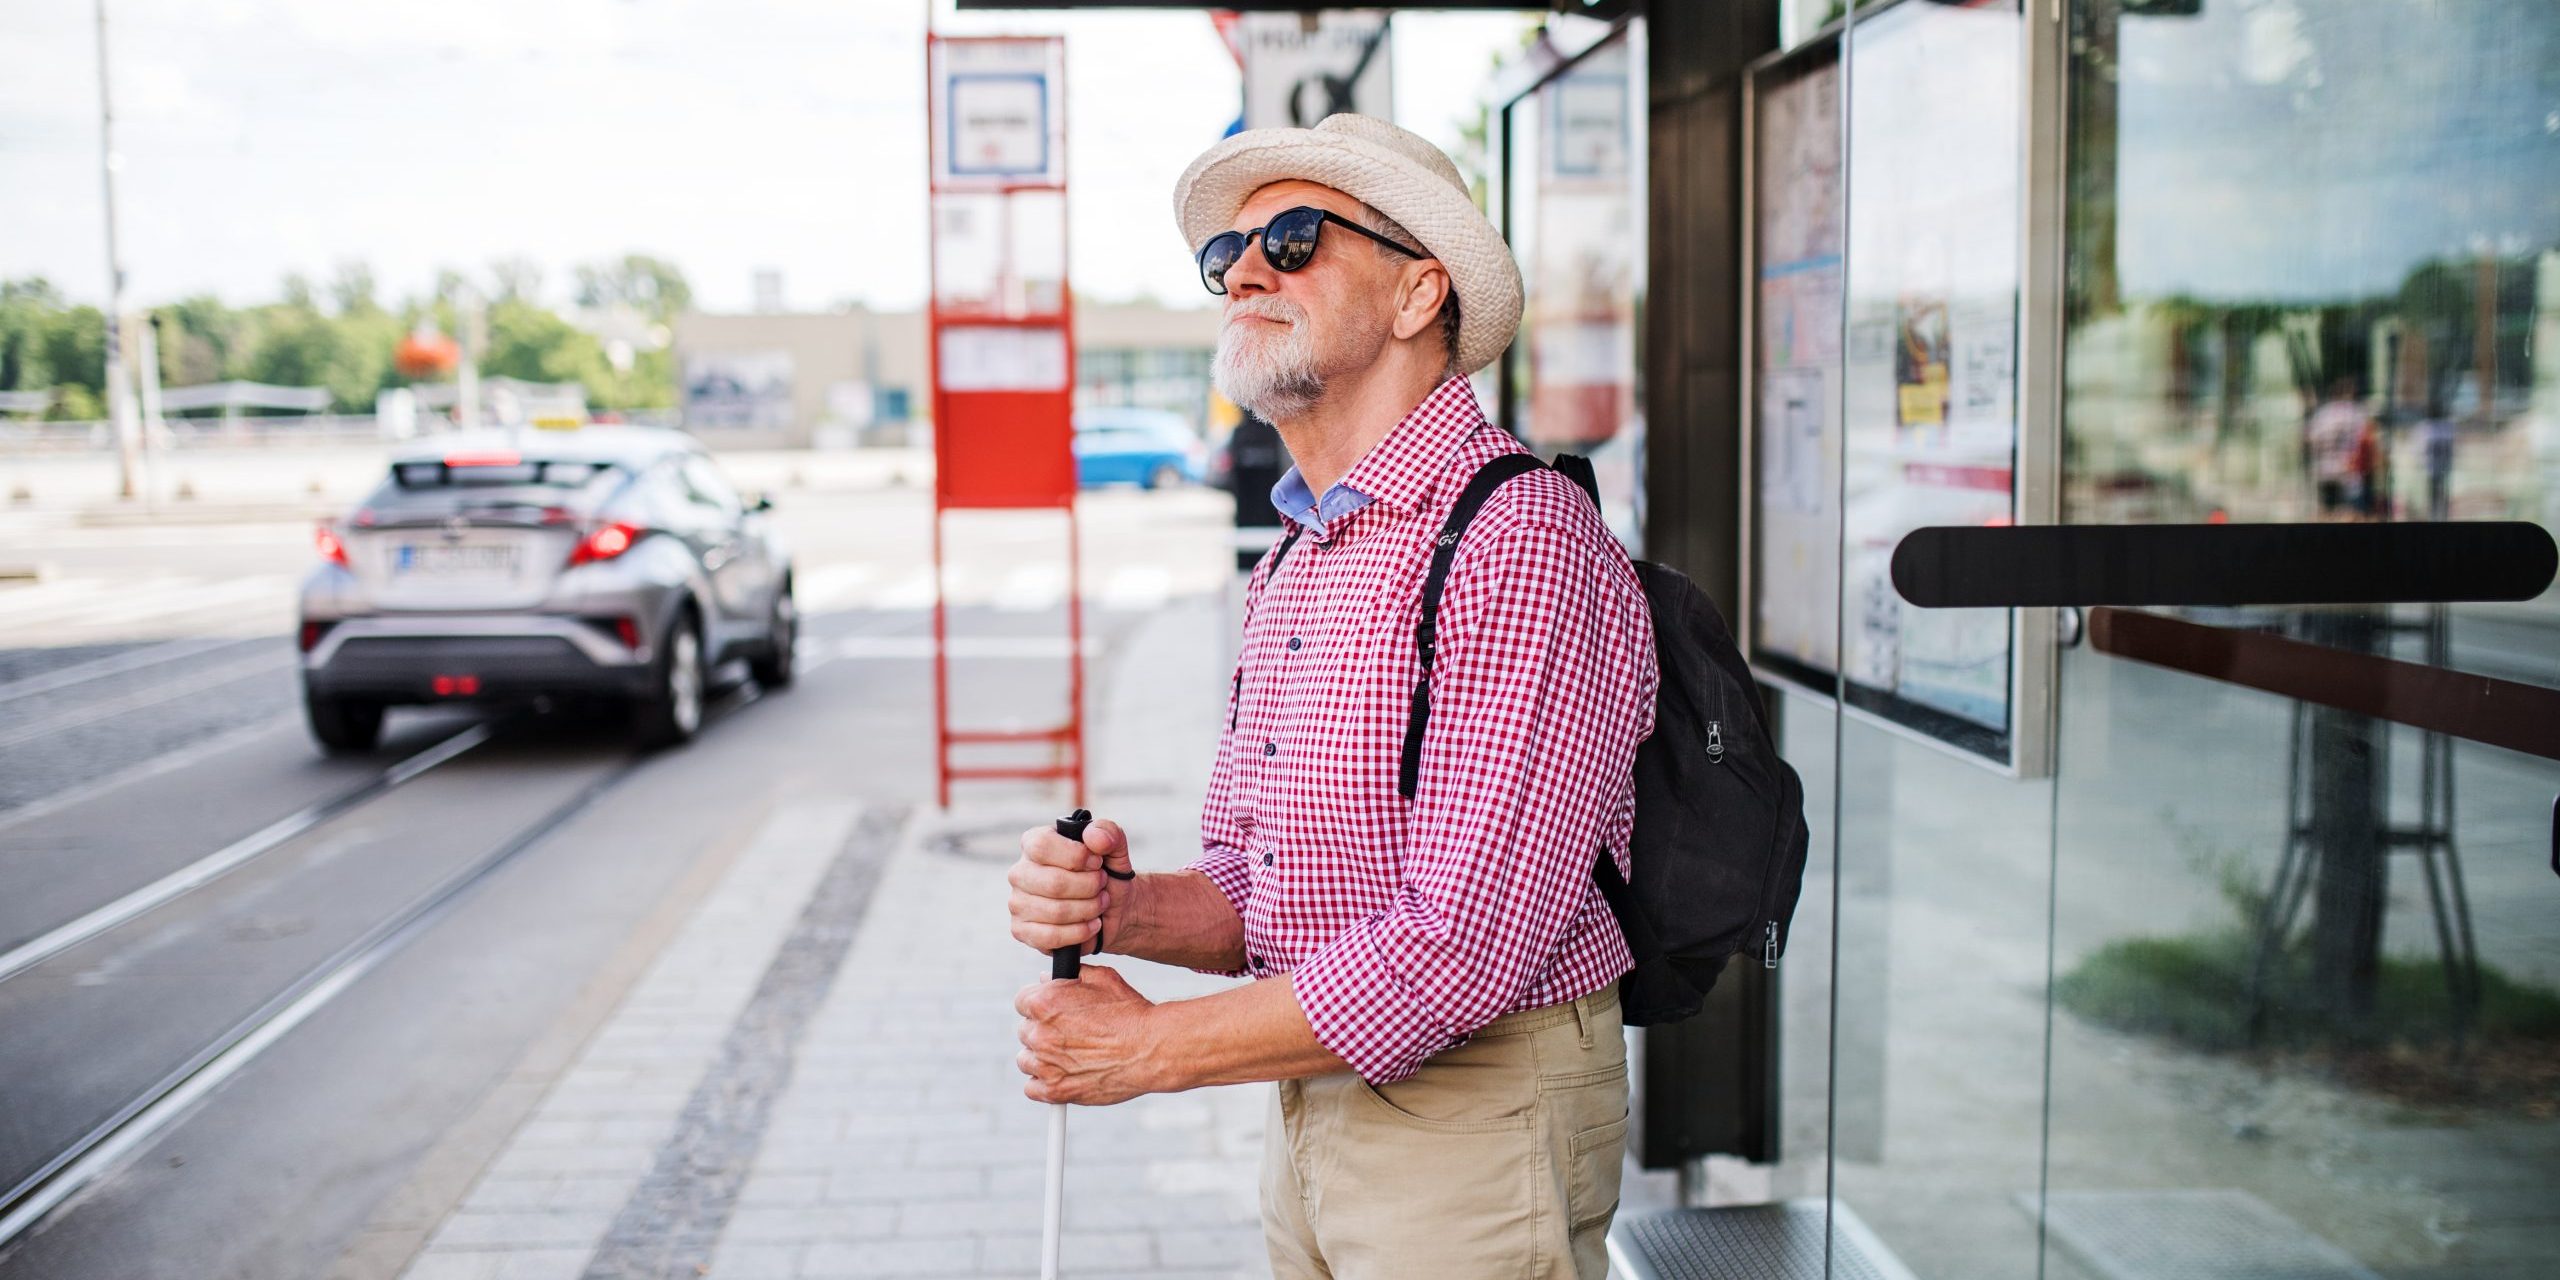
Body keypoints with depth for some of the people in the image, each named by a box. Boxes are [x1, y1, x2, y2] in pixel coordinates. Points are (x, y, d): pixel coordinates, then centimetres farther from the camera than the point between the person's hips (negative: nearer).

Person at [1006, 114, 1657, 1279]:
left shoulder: (1522, 540, -20)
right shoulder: (1293, 567, 10)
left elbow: (1464, 946, -26)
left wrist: (1154, 1045, -16)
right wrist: (1124, 910, -9)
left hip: (1475, 1130, -8)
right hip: (1309, 1119, 8)